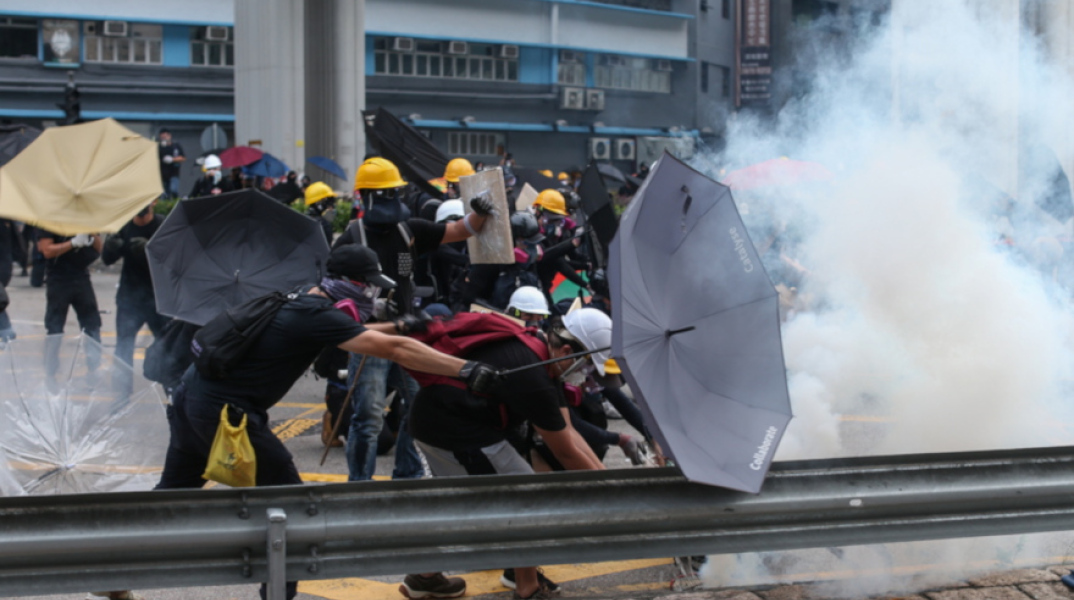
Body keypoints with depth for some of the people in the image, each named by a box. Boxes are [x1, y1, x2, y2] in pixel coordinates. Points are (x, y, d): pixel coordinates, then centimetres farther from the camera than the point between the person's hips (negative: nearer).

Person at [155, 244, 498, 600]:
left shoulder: (302, 302, 10)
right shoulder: (318, 317, -16)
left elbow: (348, 331, 29)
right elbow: (393, 350, -22)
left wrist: (400, 326, 20)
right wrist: (466, 370, -23)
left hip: (191, 394, 9)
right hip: (224, 411, -9)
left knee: (174, 490, 21)